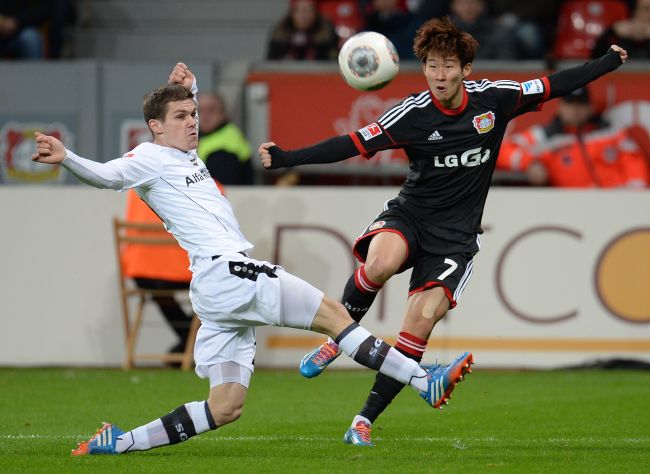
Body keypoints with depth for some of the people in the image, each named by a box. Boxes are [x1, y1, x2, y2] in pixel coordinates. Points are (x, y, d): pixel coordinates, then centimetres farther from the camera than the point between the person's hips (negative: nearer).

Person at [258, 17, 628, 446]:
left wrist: (609, 63, 12)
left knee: (423, 318, -16)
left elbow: (554, 86, 10)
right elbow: (352, 145, -11)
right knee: (381, 263, -36)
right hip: (408, 216, -1)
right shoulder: (412, 114, -9)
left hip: (456, 235, 1)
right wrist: (286, 158, -19)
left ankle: (367, 419, -6)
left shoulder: (493, 98, -3)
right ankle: (336, 339, -9)